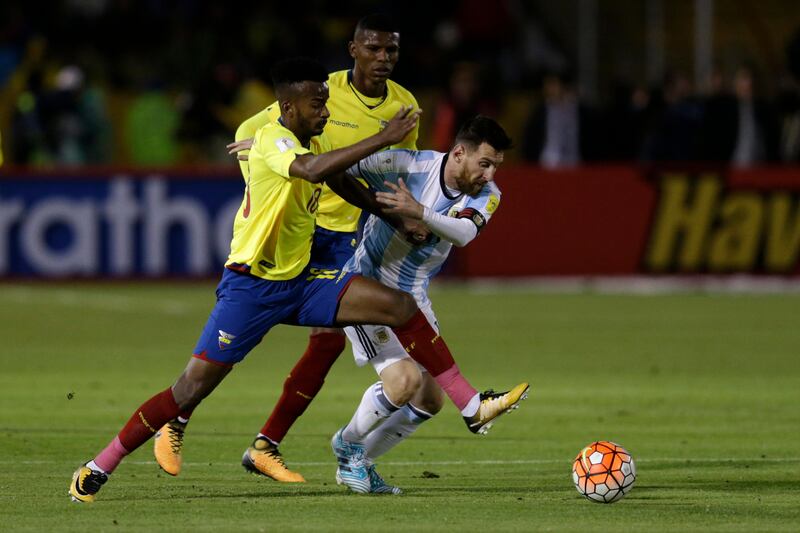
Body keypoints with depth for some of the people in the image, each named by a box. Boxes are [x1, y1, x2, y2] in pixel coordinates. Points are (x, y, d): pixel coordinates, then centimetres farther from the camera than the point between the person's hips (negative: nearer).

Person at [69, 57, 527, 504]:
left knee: (402, 307, -6)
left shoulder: (314, 141, 6)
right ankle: (99, 468, 2)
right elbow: (312, 170, -42)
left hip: (301, 282, 7)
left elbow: (347, 186, 28)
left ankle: (471, 406, -2)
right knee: (194, 387, -10)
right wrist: (384, 138, -41)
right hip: (250, 286, -7)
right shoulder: (273, 140, -19)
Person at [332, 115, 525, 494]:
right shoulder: (407, 166, -22)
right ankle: (348, 444, 5)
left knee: (430, 401, 6)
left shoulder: (486, 195, -9)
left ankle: (361, 463, 26)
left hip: (413, 298, 7)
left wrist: (419, 213, -46)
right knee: (405, 379, -22)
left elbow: (464, 232, -30)